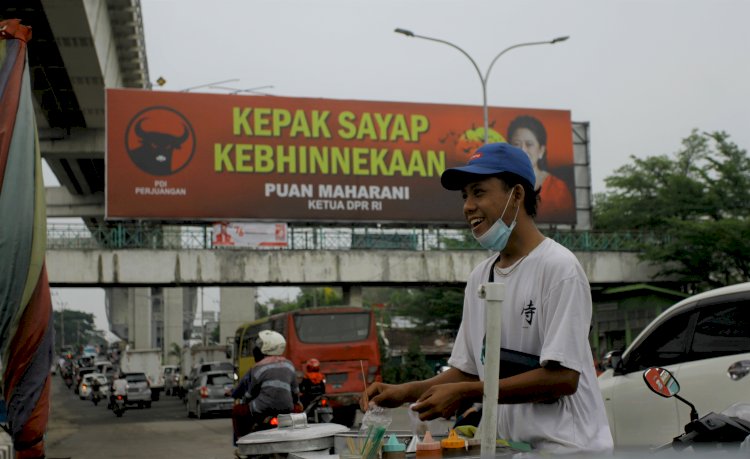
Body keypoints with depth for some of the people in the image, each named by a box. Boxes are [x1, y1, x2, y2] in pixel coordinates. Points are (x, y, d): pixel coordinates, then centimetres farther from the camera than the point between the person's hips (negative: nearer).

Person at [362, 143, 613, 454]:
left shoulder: (558, 267, -12)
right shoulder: (479, 277, 10)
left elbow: (563, 377, -18)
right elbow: (468, 370, 14)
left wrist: (464, 393, -19)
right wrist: (407, 391, -1)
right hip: (509, 448, 6)